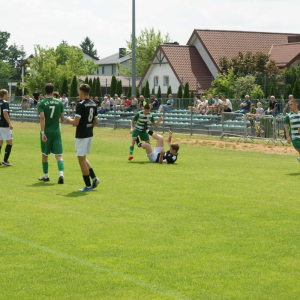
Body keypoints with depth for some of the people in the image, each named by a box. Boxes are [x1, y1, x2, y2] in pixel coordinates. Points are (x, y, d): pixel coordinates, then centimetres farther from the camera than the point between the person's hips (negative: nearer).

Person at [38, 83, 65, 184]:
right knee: (59, 155, -2)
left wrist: (42, 132, -21)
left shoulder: (41, 103, -6)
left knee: (44, 155, 16)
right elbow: (62, 119, 5)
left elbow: (42, 117, -18)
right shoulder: (59, 102, 2)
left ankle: (46, 176, 26)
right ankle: (61, 174, -23)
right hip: (56, 132, 1)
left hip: (46, 132, -1)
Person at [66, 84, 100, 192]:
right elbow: (96, 121, 13)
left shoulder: (81, 104, -17)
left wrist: (70, 120, -1)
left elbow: (76, 122, -21)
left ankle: (88, 185, 2)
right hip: (90, 134, 8)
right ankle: (94, 178, 9)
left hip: (81, 135, -8)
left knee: (81, 159, 0)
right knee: (83, 158, 20)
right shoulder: (93, 104, 8)